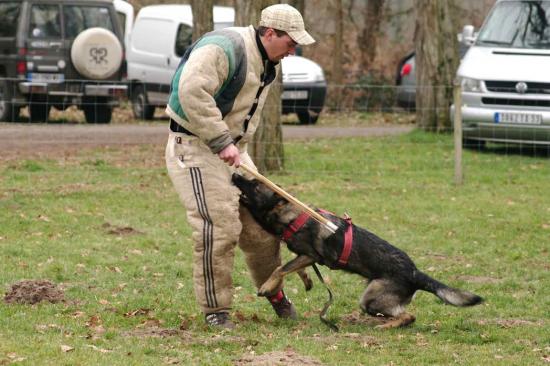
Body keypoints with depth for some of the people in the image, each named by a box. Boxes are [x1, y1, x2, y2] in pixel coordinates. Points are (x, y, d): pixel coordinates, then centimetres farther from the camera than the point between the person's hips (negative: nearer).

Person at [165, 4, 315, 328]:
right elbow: (192, 90, -34)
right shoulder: (224, 48, -22)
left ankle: (274, 292, 29)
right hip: (195, 147, -9)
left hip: (231, 149, 9)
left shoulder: (270, 64, 11)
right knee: (218, 228, -12)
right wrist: (221, 142, -31)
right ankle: (215, 309, -1)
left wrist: (238, 148, 7)